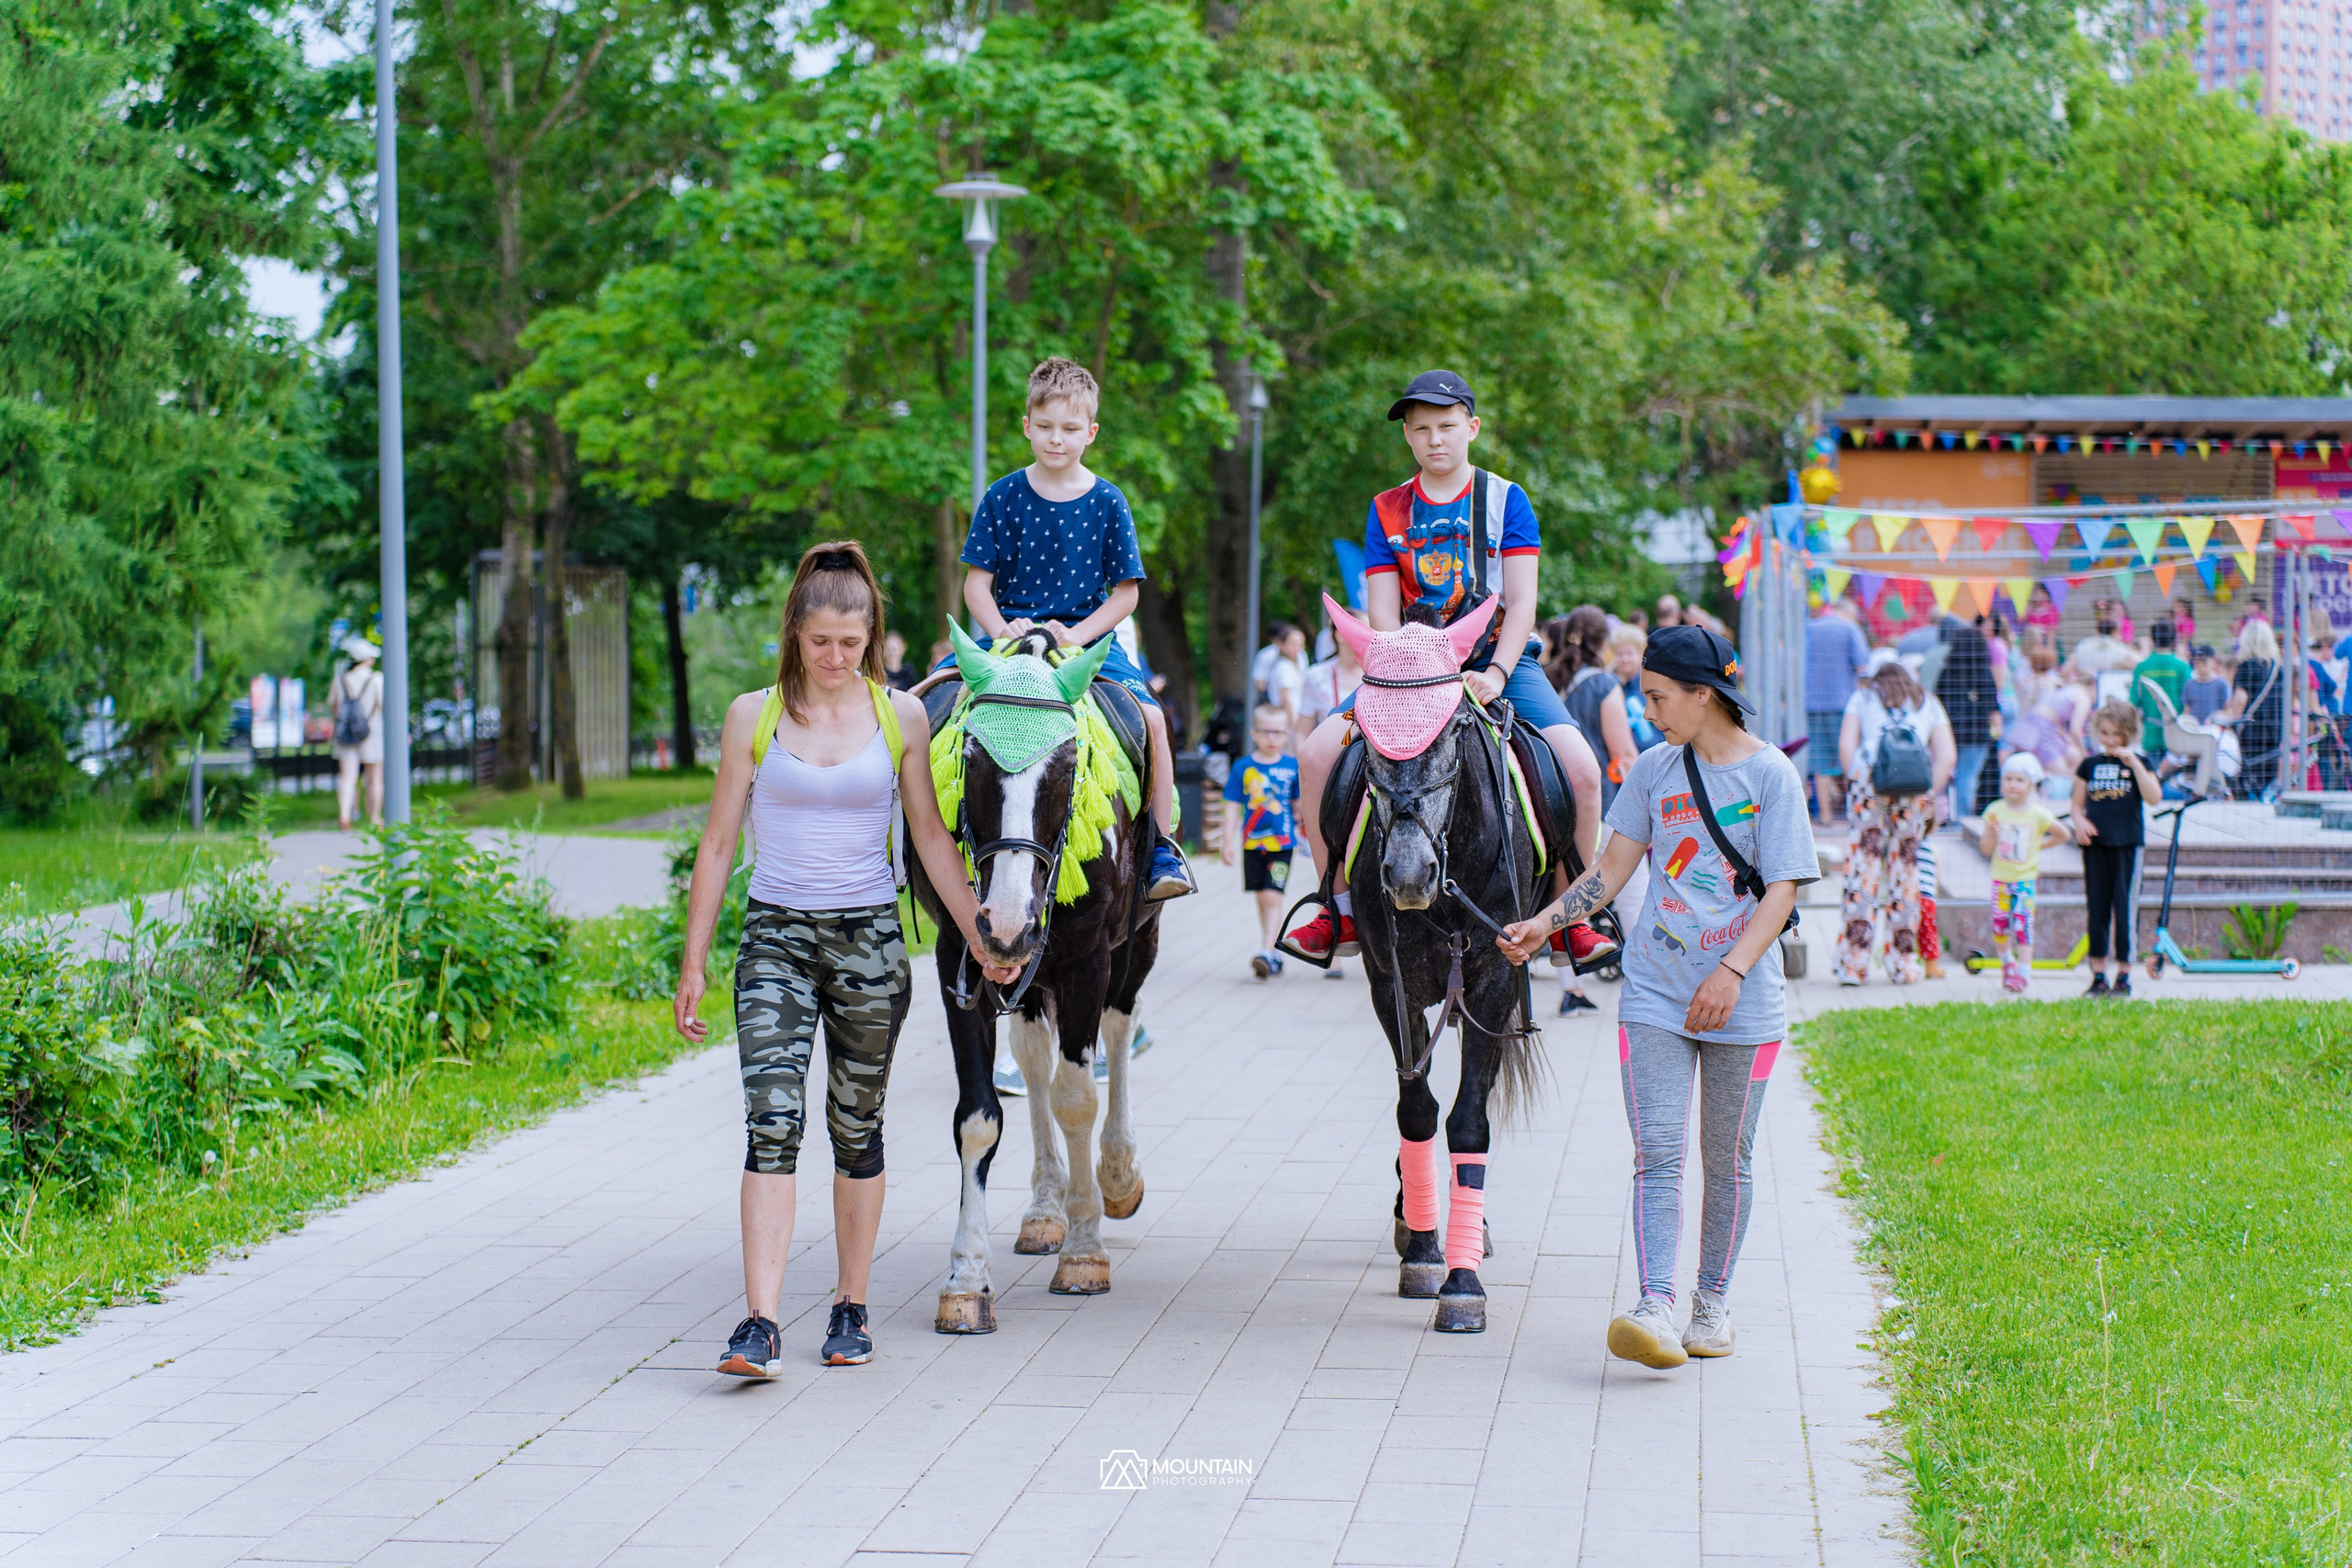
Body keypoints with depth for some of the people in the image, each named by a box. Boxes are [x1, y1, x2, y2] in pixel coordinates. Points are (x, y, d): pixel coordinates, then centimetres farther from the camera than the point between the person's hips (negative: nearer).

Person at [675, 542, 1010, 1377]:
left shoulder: (900, 716, 2)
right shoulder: (753, 716, 1)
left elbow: (932, 838, 5)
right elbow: (718, 845, 4)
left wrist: (982, 939, -1)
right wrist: (693, 967, 3)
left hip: (869, 940, 1)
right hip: (776, 938, -1)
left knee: (856, 1127, 9)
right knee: (772, 1121, -12)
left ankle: (850, 1308, 21)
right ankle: (759, 1324, -18)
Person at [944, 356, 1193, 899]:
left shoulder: (1106, 502, 1)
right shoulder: (1002, 498, 2)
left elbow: (1126, 592, 2)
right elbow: (976, 582, 3)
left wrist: (1076, 636, -13)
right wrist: (1003, 631, -16)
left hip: (1087, 635, -1)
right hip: (1010, 632, 1)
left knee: (1150, 716, -25)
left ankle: (1162, 848, -11)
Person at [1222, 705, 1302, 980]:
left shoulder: (1292, 766, -1)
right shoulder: (1243, 768, -1)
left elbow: (1299, 803, 10)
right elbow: (1233, 807, 1)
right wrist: (1229, 842, -2)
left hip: (1282, 843, -2)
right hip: (1252, 843, 2)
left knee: (1272, 898, -12)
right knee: (1262, 900, 12)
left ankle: (1267, 954, -13)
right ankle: (1274, 954, 25)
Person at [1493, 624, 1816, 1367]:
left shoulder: (1771, 775, -5)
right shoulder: (1653, 770, 8)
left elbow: (1782, 892, -10)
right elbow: (1610, 871, 12)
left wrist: (1732, 971, -22)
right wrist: (1543, 925, -2)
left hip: (1743, 1003, -2)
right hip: (1655, 994, 2)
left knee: (1727, 1160, 8)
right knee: (1656, 1154, -9)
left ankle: (1713, 1302, 22)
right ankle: (1655, 1308, -19)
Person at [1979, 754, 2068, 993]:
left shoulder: (2038, 815, -5)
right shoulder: (1995, 811, -1)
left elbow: (2063, 835, 11)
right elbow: (1986, 848, -1)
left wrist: (2040, 845, 5)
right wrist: (1991, 833, -20)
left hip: (2025, 878, -2)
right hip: (2000, 878, 2)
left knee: (2022, 924, -10)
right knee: (1999, 924, 6)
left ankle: (2022, 972, -10)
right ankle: (2007, 964, 27)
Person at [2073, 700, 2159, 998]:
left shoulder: (2137, 763, 2)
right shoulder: (2090, 764, 9)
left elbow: (2154, 797, -13)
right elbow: (2078, 804, 12)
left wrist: (2134, 763, -19)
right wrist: (2080, 822, -9)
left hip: (2128, 844, -3)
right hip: (2095, 844, 3)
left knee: (2125, 908, -3)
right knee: (2096, 909, 5)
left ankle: (2124, 976, 4)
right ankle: (2098, 976, 12)